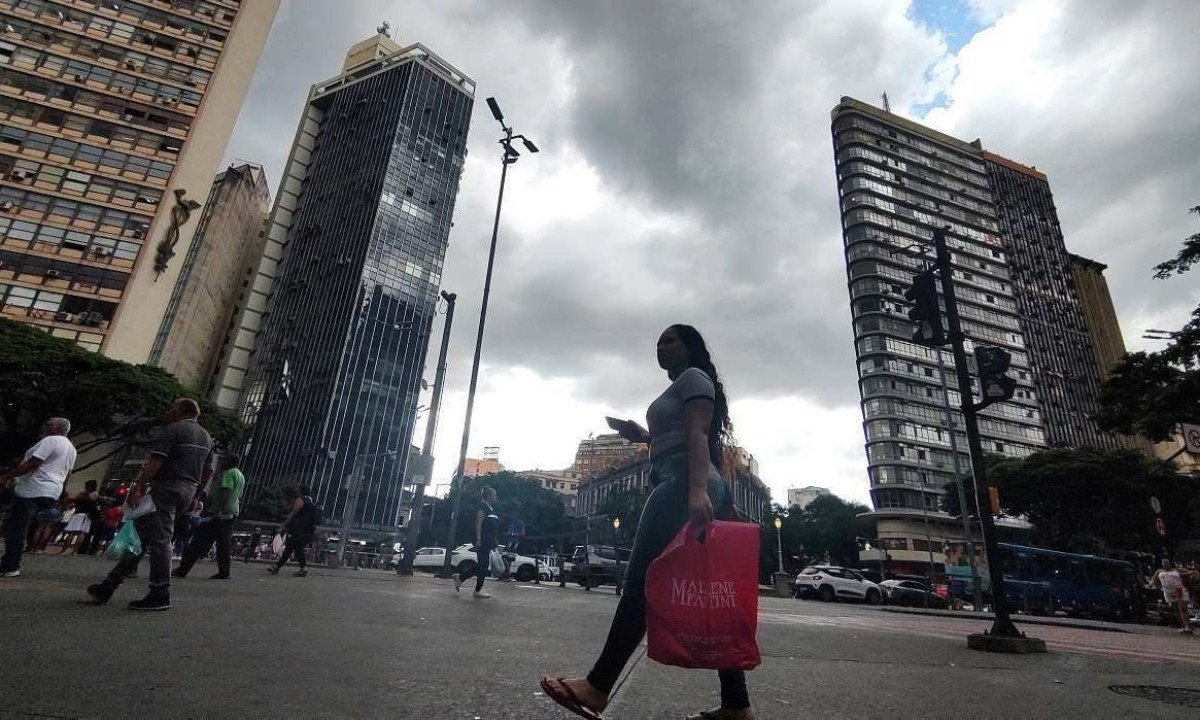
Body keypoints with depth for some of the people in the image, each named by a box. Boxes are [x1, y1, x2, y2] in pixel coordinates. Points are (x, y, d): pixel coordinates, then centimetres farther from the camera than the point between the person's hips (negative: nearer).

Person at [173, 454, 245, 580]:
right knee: (224, 544, 8)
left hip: (219, 514, -9)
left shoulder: (229, 473, -9)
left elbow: (227, 492, -21)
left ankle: (183, 569, -2)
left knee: (199, 541, -4)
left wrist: (219, 510, -26)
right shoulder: (241, 476, 21)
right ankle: (224, 572, 6)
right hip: (231, 514, 9)